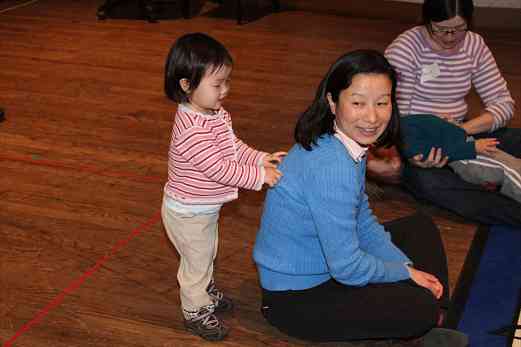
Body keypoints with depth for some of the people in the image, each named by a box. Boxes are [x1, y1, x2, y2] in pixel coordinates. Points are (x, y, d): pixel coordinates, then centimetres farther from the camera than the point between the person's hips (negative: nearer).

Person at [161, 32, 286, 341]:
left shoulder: (216, 115, -6)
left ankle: (208, 292, 53)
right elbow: (219, 169, -34)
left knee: (207, 255, 30)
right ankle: (196, 312, 34)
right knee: (197, 262, 12)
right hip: (188, 214, -9)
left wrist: (262, 158, -7)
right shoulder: (192, 131, -36)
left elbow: (234, 147, 6)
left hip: (207, 208, 9)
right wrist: (260, 176, -28)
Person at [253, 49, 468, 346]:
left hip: (321, 262, 10)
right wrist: (405, 272, -10)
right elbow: (347, 267, -27)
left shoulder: (350, 145, -2)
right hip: (296, 298, -10)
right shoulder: (330, 168, -31)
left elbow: (364, 223, 10)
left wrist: (408, 268, -1)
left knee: (421, 228, 15)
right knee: (420, 307, -23)